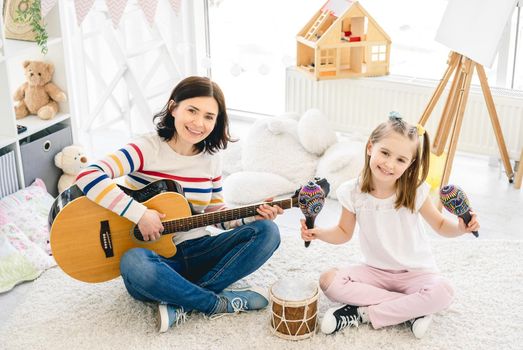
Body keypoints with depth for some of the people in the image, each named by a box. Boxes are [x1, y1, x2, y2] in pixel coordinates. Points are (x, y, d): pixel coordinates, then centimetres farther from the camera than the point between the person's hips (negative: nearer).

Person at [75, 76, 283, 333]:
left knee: (267, 232, -15)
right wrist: (140, 215, -30)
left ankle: (183, 304, -22)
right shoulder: (148, 149, -14)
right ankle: (219, 303, -21)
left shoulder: (211, 158, 3)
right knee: (134, 263, -41)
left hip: (197, 252, 5)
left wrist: (253, 216, -7)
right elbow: (88, 177, -28)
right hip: (155, 257, -5)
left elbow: (217, 213, 11)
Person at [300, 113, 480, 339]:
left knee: (442, 293, -33)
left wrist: (460, 227, -23)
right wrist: (318, 233, -15)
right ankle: (411, 310, -19)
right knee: (329, 281, -23)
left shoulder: (415, 191, -16)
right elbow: (344, 233, 4)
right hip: (375, 270, 2)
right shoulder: (353, 193, -11)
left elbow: (440, 225, -2)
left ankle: (363, 313, -19)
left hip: (415, 272, -2)